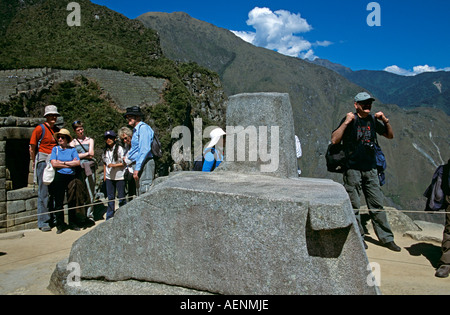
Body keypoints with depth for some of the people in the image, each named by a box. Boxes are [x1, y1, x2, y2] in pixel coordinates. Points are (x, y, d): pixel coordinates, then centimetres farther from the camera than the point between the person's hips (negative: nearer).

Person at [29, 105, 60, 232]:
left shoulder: (58, 130, 14)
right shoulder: (40, 129, -3)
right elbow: (32, 148, 0)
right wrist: (34, 163, 4)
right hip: (43, 162, -5)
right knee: (44, 193, -4)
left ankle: (53, 219, 16)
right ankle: (43, 222, 2)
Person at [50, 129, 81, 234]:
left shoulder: (72, 149, 9)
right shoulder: (55, 149, 8)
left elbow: (77, 162, -4)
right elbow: (54, 164, -5)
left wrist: (63, 162, -6)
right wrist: (70, 164, -5)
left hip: (71, 177, 1)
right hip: (59, 177, 0)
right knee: (59, 202, 2)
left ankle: (72, 223, 18)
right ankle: (60, 225, 12)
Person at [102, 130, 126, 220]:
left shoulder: (119, 148, -7)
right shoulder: (105, 150, 11)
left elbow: (124, 163, -10)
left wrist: (114, 165, -20)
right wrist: (104, 175, 16)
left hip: (119, 177, -5)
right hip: (109, 177, 5)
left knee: (121, 197, 2)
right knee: (110, 197, 11)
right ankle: (109, 217, 20)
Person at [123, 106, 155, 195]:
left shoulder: (143, 128, -10)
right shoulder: (136, 129, 21)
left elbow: (145, 149, -19)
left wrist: (137, 168, -22)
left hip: (144, 164, -10)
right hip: (139, 165, 10)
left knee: (145, 192, -12)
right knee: (140, 194, 11)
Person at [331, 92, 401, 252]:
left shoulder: (373, 120, 9)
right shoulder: (350, 120, -6)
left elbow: (390, 136, 19)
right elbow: (334, 140, -16)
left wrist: (385, 121, 3)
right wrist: (346, 122, -23)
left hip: (371, 168, 4)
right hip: (353, 168, -4)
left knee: (377, 204, 8)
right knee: (354, 205, 3)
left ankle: (386, 237, 17)